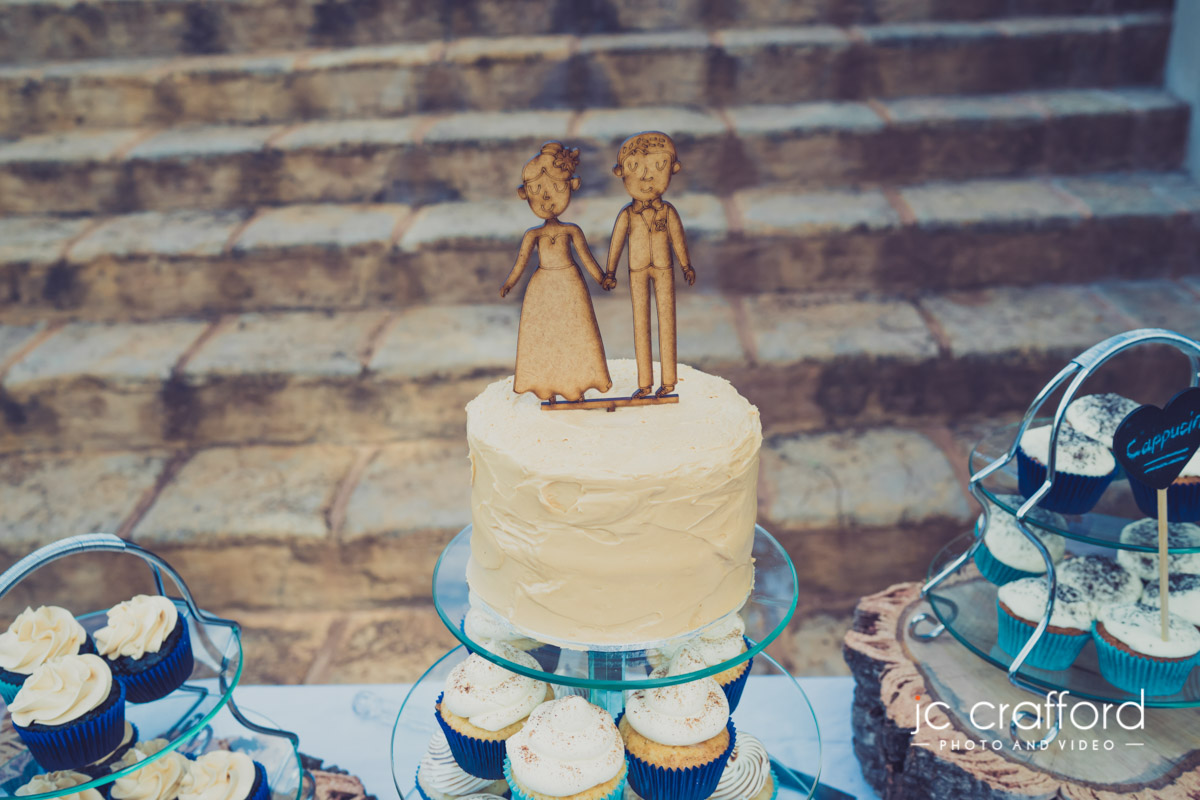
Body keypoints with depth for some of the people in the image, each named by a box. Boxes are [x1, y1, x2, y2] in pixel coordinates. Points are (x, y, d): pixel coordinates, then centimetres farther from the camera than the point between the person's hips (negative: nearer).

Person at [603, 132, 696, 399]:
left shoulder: (667, 211, -4)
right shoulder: (627, 214, -5)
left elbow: (678, 239, 3)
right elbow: (617, 241, 1)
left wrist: (686, 266, 5)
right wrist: (610, 270, 2)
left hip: (663, 269, -1)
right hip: (637, 272, 1)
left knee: (666, 319, 3)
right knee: (641, 323, 6)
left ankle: (668, 380, 13)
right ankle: (645, 382, 15)